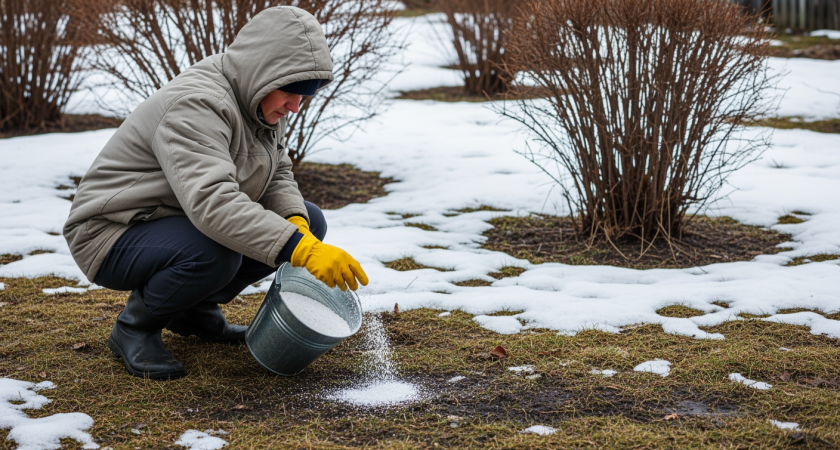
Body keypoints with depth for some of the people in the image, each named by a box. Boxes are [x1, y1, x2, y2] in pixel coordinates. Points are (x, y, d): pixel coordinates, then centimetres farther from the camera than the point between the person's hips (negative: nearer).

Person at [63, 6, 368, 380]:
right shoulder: (196, 104, -30)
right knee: (214, 252, -39)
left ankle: (196, 309, 9)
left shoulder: (259, 103, 1)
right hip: (114, 233, -9)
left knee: (310, 222, -3)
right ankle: (134, 326, -9)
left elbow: (278, 176, 3)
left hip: (184, 219, 9)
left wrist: (298, 224, -20)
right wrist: (300, 250, -50)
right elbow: (212, 201, -43)